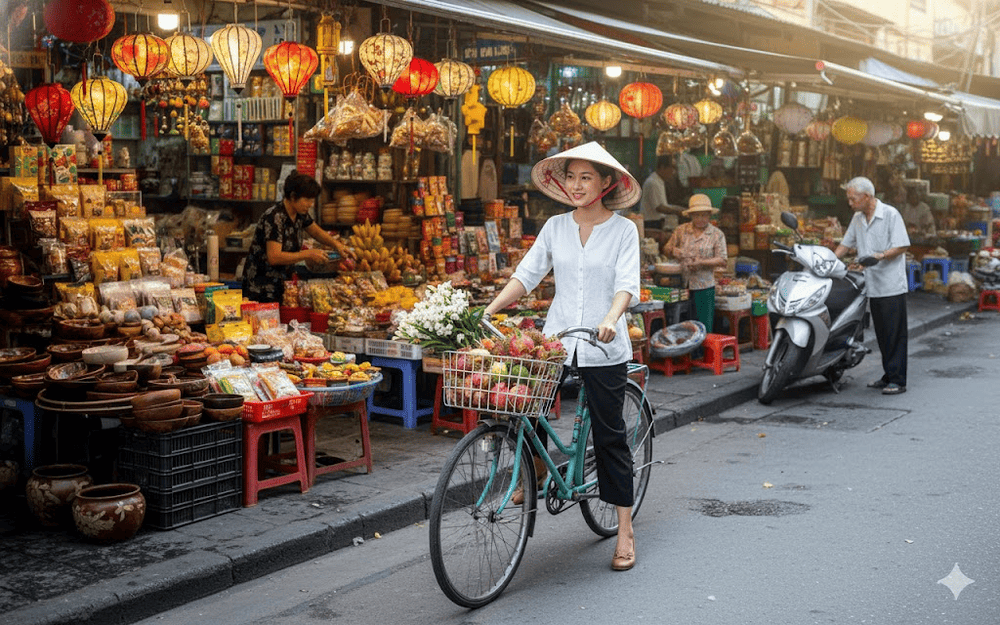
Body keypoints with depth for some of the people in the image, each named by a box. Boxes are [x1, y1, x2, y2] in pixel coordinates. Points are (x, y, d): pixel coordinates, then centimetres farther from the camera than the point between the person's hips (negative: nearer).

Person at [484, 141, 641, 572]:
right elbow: (527, 273, 5)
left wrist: (611, 318, -31)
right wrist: (491, 309, -7)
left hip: (604, 348, -3)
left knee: (609, 437, 2)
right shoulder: (555, 227, 8)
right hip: (556, 338, 3)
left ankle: (625, 531, 12)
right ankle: (537, 467, 17)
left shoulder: (624, 230, -1)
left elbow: (627, 284, -12)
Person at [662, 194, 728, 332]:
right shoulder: (681, 230, 8)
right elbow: (666, 249, 14)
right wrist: (673, 251, -10)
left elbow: (722, 260, -3)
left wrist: (702, 262, -17)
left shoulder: (717, 235, 2)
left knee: (705, 326, -1)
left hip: (704, 286, -2)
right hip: (682, 284, 2)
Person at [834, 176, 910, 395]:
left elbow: (902, 246, -11)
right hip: (872, 287, 7)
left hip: (892, 286, -7)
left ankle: (898, 380, -4)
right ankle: (888, 376, 17)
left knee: (894, 334, -6)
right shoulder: (857, 218, 13)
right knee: (882, 335, 10)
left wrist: (881, 255, -25)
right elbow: (846, 244, 19)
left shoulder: (890, 215, -8)